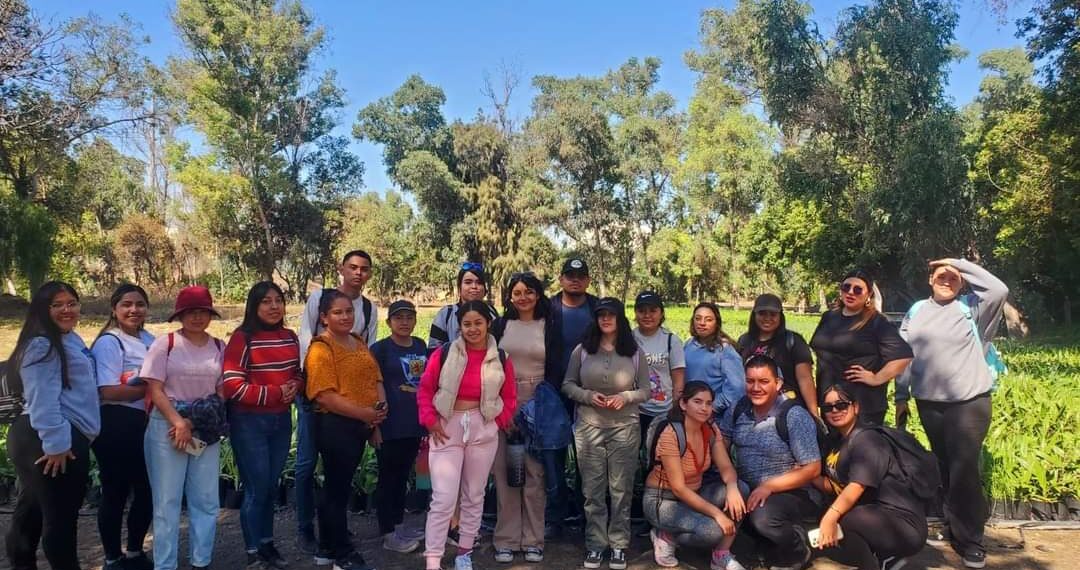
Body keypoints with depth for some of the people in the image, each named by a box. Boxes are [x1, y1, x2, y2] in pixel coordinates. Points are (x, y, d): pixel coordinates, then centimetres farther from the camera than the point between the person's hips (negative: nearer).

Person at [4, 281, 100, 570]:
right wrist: (56, 443, -24)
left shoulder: (72, 340, 16)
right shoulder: (42, 346, -15)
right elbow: (43, 400, -22)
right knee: (60, 515, -2)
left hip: (67, 438, 10)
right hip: (46, 441, -10)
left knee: (32, 513, 18)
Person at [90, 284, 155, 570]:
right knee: (115, 493, 6)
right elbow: (108, 392, -21)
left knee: (147, 490, 15)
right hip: (116, 427, -7)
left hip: (145, 424, 8)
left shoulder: (150, 339, 10)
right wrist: (150, 387, -17)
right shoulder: (109, 342, -12)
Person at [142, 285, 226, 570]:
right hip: (167, 425, -3)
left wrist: (195, 423, -6)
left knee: (206, 500, 8)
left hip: (205, 429, 3)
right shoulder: (165, 343, -3)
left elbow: (222, 391, 7)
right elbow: (155, 389, -7)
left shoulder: (219, 347, 7)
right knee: (167, 501, 2)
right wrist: (179, 422, -16)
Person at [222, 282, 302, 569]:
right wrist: (275, 393, -17)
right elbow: (232, 386, -17)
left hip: (281, 420, 6)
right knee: (256, 488, 3)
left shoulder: (290, 338, 7)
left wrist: (294, 388, -5)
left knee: (271, 486, 15)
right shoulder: (242, 338, -12)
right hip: (249, 422, -5)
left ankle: (267, 543, 30)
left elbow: (298, 374, 18)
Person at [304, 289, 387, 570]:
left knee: (336, 487, 17)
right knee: (338, 488, 2)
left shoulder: (358, 342, 12)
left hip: (359, 425, 8)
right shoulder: (321, 349, -14)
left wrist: (381, 405, -4)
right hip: (335, 426, -8)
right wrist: (366, 414, -20)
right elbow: (326, 396, -21)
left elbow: (375, 377, 16)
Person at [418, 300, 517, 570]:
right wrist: (430, 421, -7)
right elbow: (425, 390, 0)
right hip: (446, 430, -2)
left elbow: (510, 398, 9)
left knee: (474, 496, 14)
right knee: (443, 499, -7)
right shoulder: (444, 353, -6)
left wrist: (498, 423, -2)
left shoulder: (500, 359, 0)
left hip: (483, 431, 3)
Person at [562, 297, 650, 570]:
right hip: (589, 427, 1)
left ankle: (619, 545, 18)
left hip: (625, 428, 0)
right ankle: (595, 544, 19)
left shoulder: (635, 353, 2)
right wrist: (587, 396, -13)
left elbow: (645, 391, 3)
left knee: (621, 489, 5)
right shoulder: (582, 350, 2)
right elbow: (567, 385, 4)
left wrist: (625, 397, -15)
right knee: (592, 489, 7)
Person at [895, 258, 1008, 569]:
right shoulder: (917, 312, 9)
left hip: (969, 402, -4)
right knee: (944, 466, 15)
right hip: (929, 403, 4)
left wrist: (961, 264, -10)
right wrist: (901, 395, 9)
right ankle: (953, 526, 30)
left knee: (964, 469, -7)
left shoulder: (972, 307, 0)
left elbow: (999, 290, -20)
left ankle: (971, 540, 5)